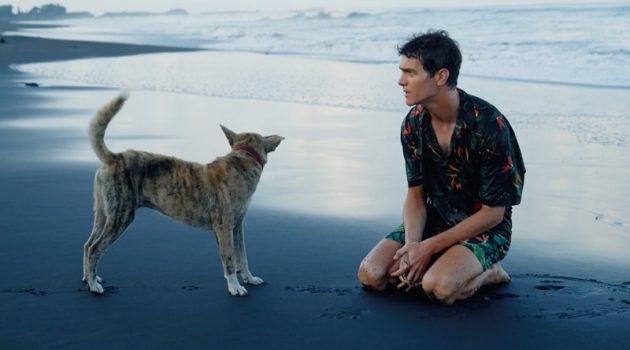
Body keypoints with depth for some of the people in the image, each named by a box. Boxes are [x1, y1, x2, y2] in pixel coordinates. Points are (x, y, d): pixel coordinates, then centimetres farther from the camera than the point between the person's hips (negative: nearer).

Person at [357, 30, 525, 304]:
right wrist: (412, 245, -19)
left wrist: (429, 247, -20)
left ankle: (487, 273, -2)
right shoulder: (414, 123, -5)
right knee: (371, 274, -15)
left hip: (485, 228, -5)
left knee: (439, 287, -32)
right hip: (435, 219, 6)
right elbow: (416, 194, 1)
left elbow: (493, 212, -18)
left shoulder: (488, 124, -23)